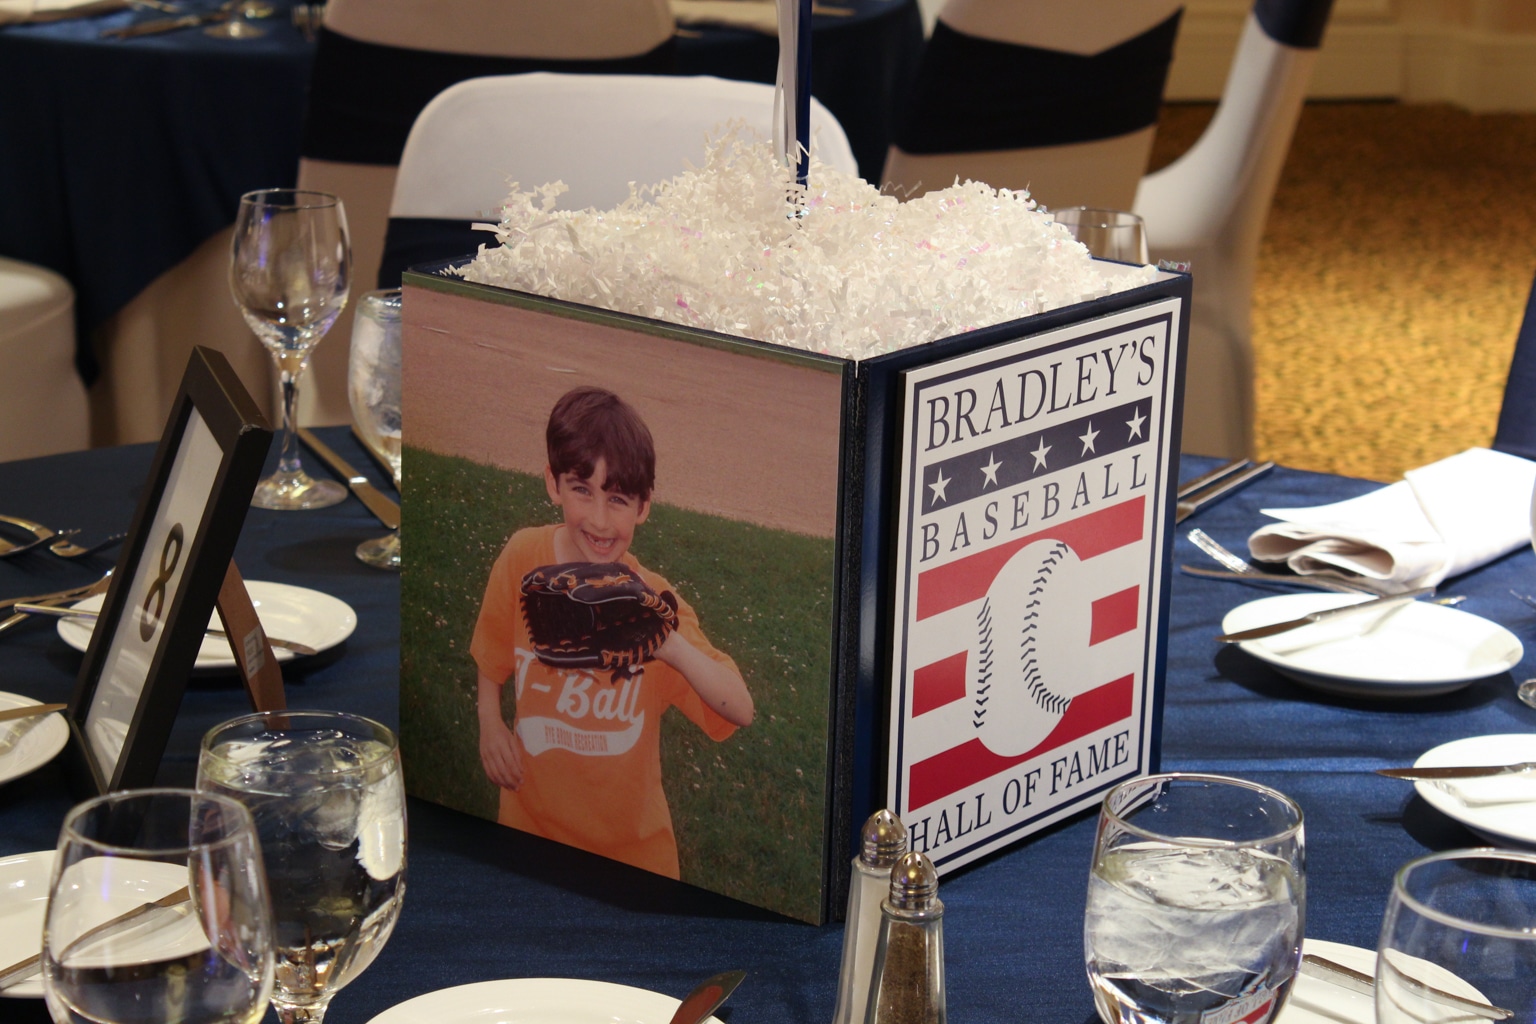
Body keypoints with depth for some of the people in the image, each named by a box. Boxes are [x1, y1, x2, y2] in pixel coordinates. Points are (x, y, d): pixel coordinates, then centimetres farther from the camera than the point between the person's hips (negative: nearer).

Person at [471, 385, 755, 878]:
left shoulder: (653, 601, -19)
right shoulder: (522, 559, -14)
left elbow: (740, 711, -28)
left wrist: (675, 647, -45)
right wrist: (490, 724, -10)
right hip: (532, 816, 2)